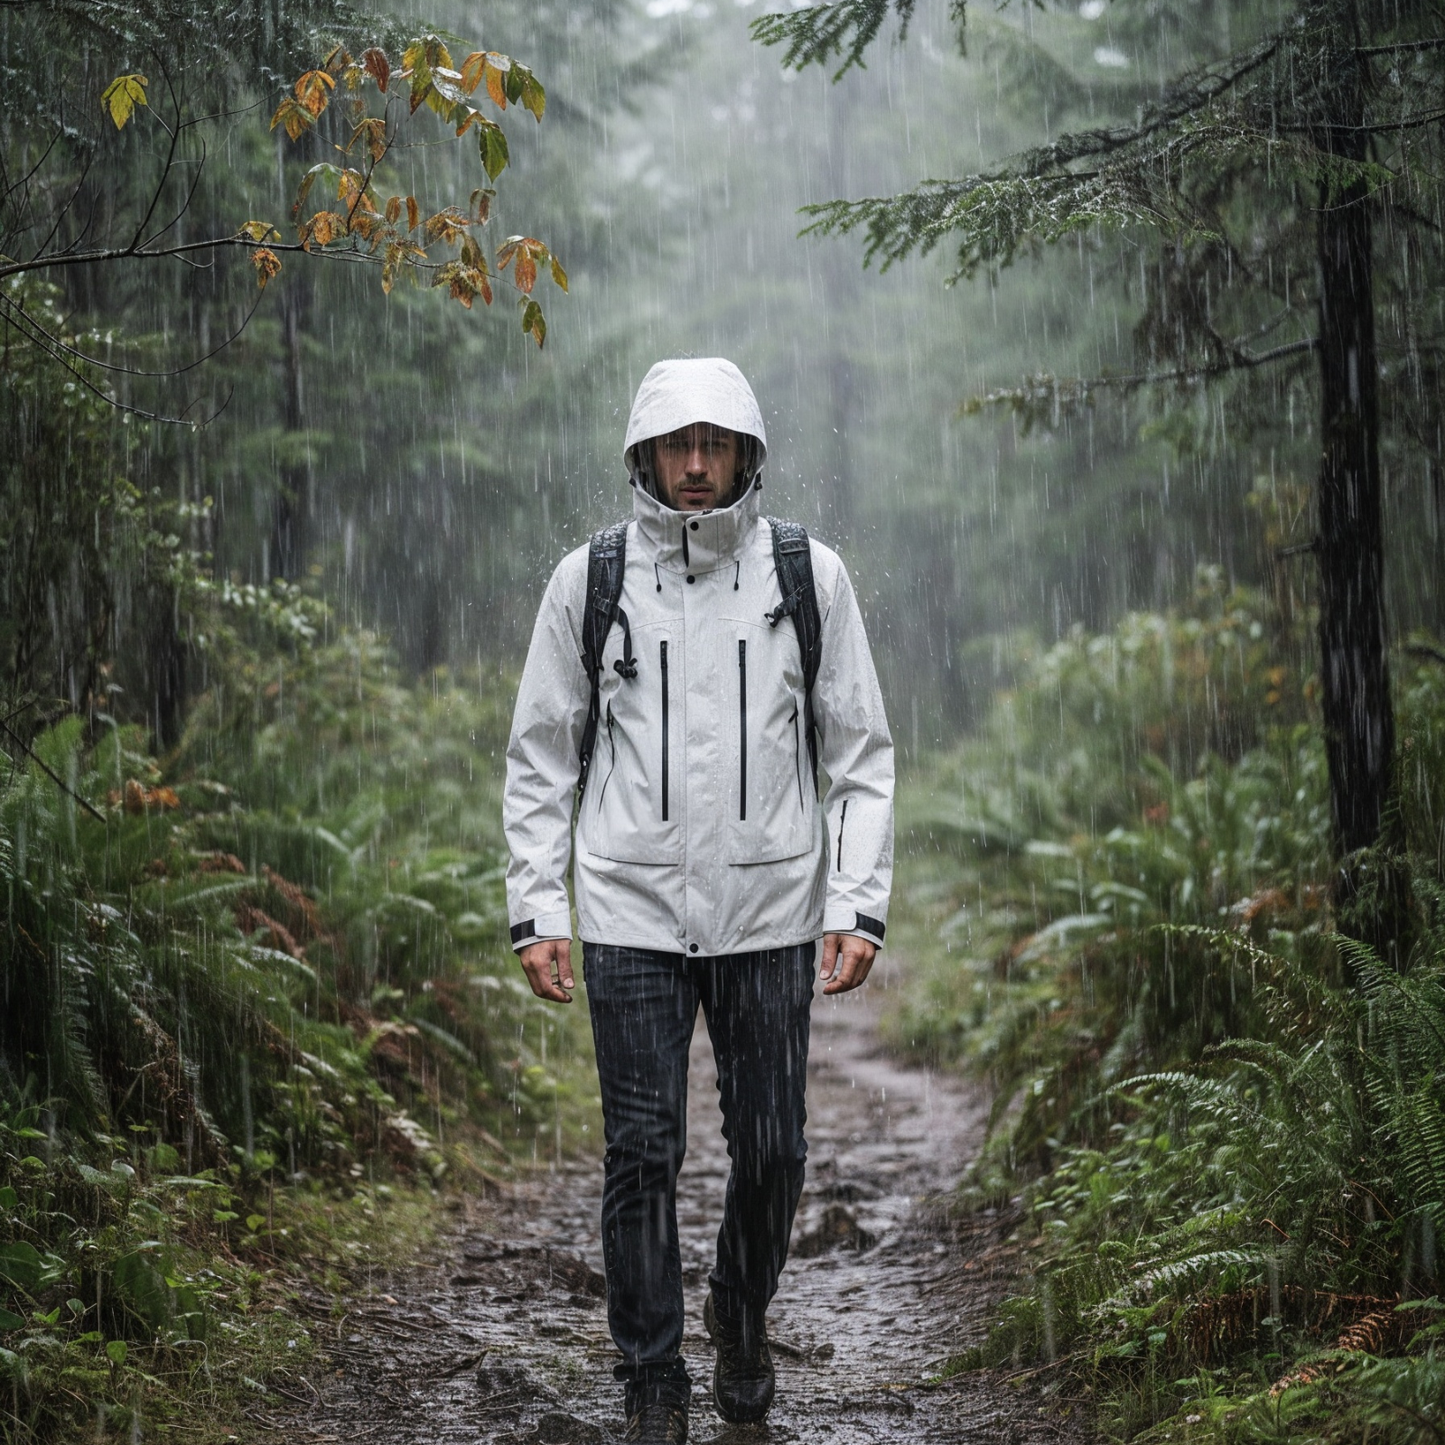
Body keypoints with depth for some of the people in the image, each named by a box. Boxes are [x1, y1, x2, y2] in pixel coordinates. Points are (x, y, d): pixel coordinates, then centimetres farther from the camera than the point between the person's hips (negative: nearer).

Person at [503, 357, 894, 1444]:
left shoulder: (809, 576, 2)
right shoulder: (590, 580, 2)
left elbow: (863, 755, 5)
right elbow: (540, 760, 8)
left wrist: (858, 907, -3)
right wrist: (536, 912, 0)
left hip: (771, 915, 1)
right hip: (632, 916, 0)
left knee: (771, 1150, 7)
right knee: (643, 1153, 0)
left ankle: (743, 1315, 35)